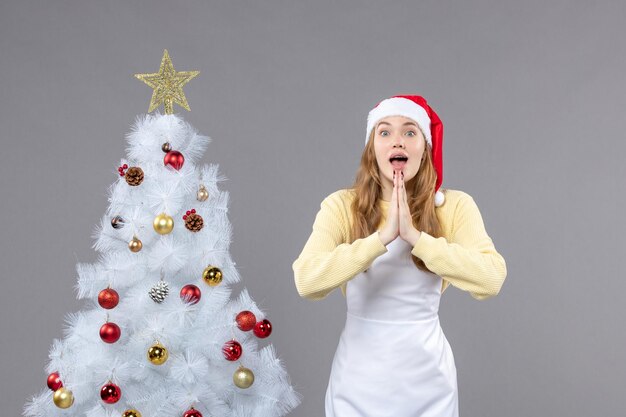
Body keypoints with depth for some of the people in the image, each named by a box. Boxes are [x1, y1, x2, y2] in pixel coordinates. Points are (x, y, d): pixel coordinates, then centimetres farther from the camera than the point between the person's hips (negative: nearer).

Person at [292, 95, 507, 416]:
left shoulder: (455, 205, -5)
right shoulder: (341, 205, -7)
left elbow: (490, 280, -19)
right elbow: (306, 280, -21)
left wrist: (415, 236, -25)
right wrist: (382, 237, -27)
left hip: (426, 376, 1)